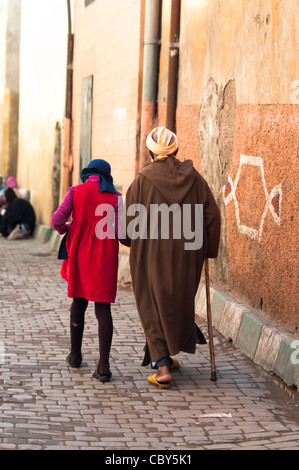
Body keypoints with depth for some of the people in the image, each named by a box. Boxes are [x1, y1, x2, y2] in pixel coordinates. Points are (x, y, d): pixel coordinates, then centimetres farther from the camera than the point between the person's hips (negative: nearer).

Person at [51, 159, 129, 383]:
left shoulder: (76, 191, 1)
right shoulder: (114, 197, 0)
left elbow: (57, 221, -5)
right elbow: (120, 232, -8)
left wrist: (65, 228, 18)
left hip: (80, 255, 1)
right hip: (105, 257, -1)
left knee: (79, 302, 20)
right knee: (103, 307, -2)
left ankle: (75, 356, 31)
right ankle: (104, 366, -13)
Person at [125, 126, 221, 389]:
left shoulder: (142, 180, -8)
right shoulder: (193, 178, 0)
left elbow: (130, 220, -6)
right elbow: (213, 215, -1)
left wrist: (132, 240, 15)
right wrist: (209, 250, 8)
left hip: (152, 253, -3)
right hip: (187, 256, 3)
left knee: (155, 308, 6)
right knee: (181, 303, 21)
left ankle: (162, 366, -3)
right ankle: (168, 357, 33)